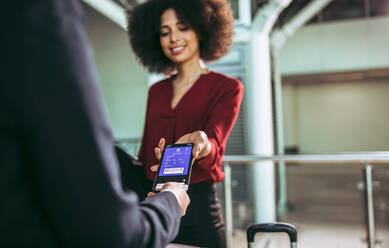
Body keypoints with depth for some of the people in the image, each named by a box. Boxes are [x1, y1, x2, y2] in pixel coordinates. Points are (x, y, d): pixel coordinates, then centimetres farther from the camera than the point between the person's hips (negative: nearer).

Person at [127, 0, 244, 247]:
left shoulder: (228, 87, -2)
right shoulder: (157, 91, 11)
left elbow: (214, 141, -17)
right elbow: (145, 153, 12)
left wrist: (201, 145, -40)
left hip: (198, 208, -4)